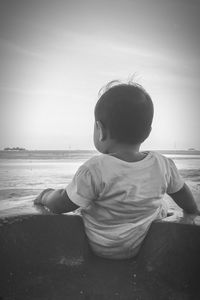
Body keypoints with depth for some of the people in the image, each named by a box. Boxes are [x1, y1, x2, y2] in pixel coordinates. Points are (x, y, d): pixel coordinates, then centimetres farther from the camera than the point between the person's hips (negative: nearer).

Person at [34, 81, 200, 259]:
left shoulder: (94, 170, -32)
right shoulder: (163, 165, -18)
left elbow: (61, 205, -20)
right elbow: (183, 195, 1)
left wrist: (45, 197, 3)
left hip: (101, 249, -3)